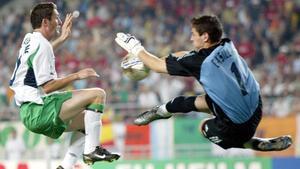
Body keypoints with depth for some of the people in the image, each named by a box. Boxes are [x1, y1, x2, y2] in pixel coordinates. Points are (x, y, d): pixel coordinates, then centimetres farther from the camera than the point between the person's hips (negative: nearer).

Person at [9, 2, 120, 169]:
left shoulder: (29, 39, 16)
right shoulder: (41, 45, -14)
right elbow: (47, 86, -19)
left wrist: (62, 38, 43)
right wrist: (76, 76, -13)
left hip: (29, 113, 10)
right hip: (38, 110, -10)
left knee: (86, 121, 24)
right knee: (98, 94, -14)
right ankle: (91, 149, -16)